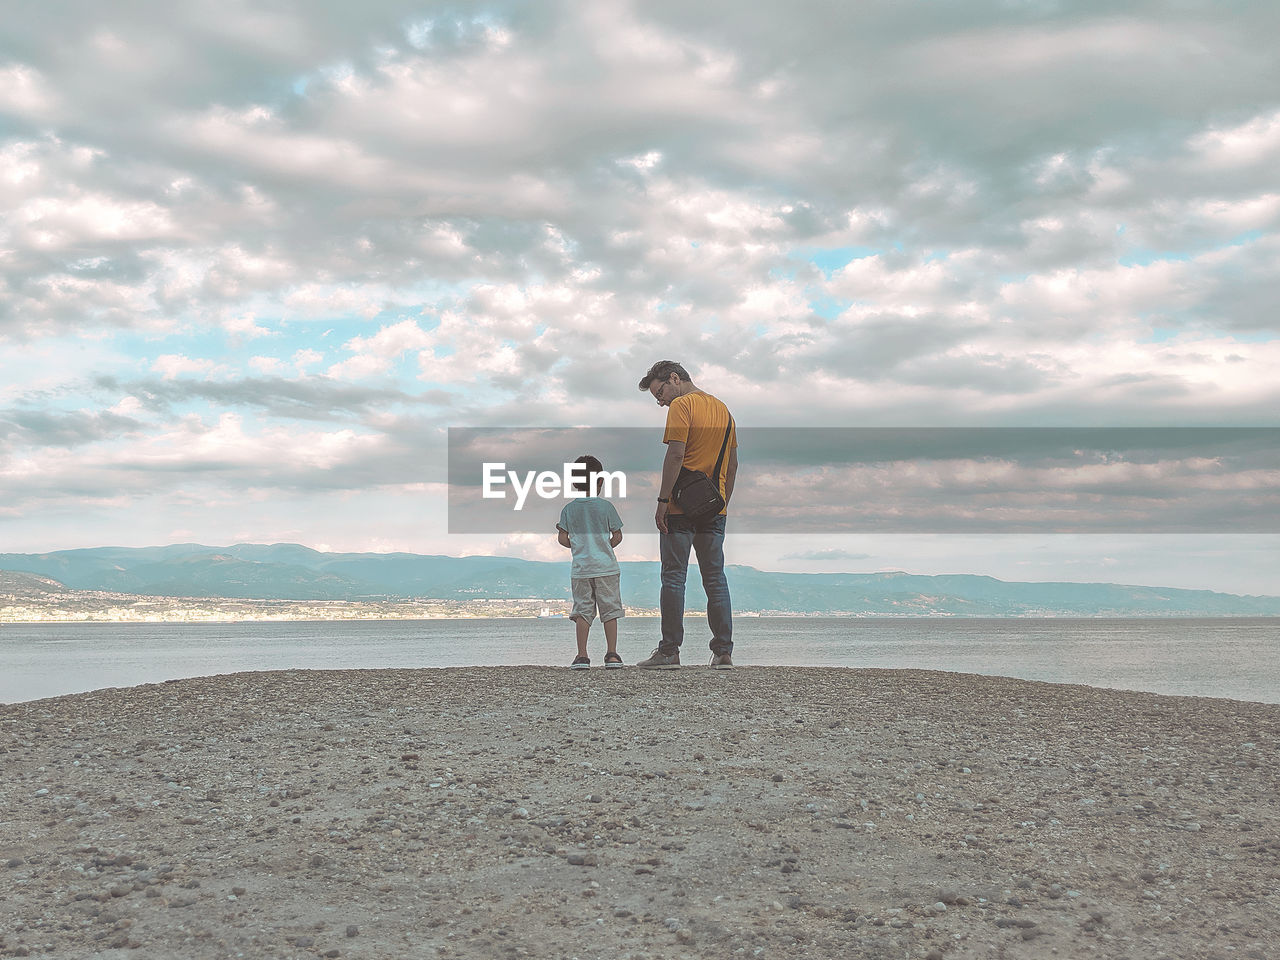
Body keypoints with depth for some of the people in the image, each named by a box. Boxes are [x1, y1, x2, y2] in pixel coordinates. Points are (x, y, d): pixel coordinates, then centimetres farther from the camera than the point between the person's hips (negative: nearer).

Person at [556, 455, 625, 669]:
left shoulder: (568, 509, 3)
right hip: (606, 567, -1)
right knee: (609, 610, 5)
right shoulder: (606, 506, -2)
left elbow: (563, 539, 1)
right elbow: (617, 535, 1)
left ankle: (582, 656, -1)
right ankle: (611, 654, 2)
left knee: (583, 611, 4)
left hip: (580, 569, 1)